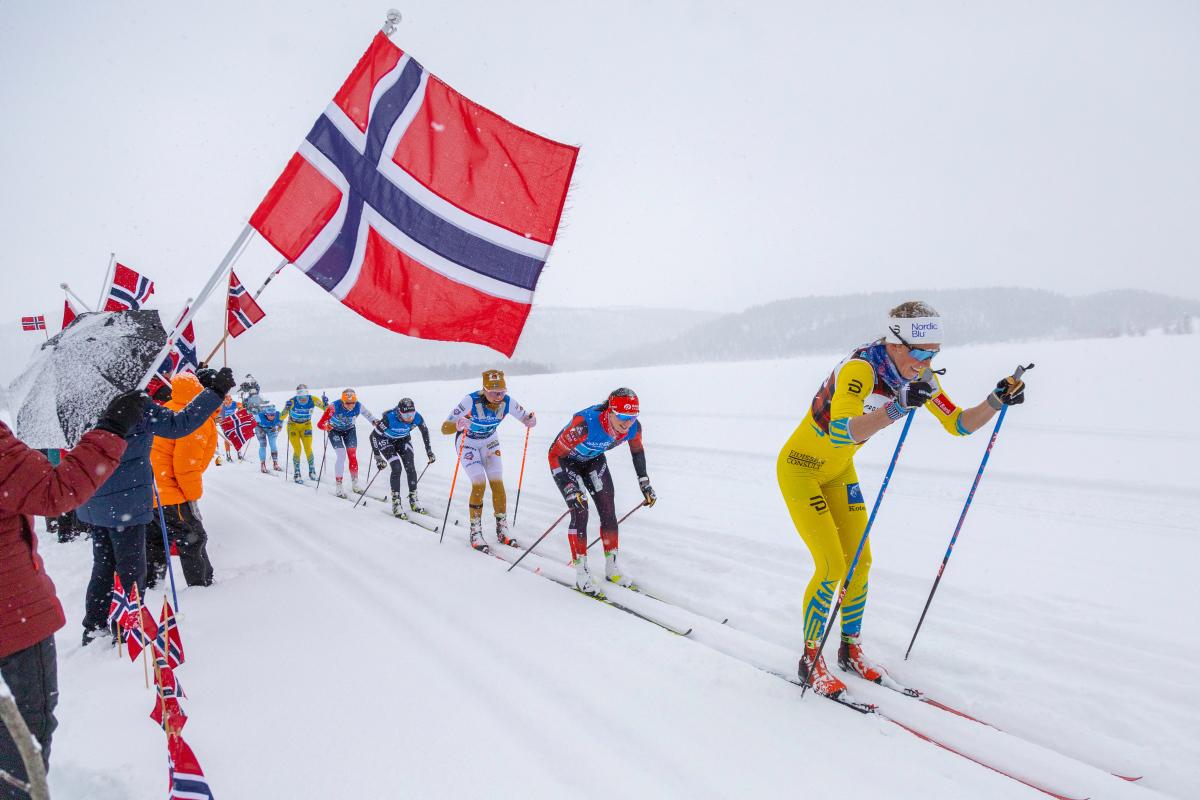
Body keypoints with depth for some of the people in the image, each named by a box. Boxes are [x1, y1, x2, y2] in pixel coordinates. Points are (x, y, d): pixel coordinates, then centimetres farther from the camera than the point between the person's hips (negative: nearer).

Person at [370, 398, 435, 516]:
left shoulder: (417, 418, -27)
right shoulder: (390, 419, -38)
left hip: (403, 439, 3)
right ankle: (396, 502, -8)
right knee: (397, 468, -18)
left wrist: (429, 451, -1)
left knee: (410, 467, -11)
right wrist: (378, 457, -28)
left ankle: (413, 498, 5)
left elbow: (425, 431, -5)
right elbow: (373, 436, -27)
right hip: (386, 440, -3)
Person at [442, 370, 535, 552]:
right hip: (468, 442, -3)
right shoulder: (471, 401, -35)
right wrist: (457, 425, -58)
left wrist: (530, 420, -33)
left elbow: (526, 417, -9)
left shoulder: (507, 402, -24)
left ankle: (502, 530, 9)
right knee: (479, 483, -16)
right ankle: (475, 532, -3)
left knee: (497, 482, -5)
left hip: (490, 441, 4)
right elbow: (445, 428, -35)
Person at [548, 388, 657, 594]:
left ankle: (612, 567, 14)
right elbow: (554, 454, -33)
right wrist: (569, 489, -39)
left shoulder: (633, 428, -26)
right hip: (565, 461, -5)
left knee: (609, 511, -1)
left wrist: (645, 485, 3)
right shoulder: (585, 424, -43)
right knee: (580, 513, -14)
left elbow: (637, 451, -1)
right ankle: (581, 573, -2)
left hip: (594, 460, 5)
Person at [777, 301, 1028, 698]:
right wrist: (897, 407, -56)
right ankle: (810, 660, 8)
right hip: (800, 469, -7)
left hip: (839, 472, 8)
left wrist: (997, 400, -17)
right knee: (832, 566, -10)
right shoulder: (859, 368, -32)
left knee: (860, 563, 7)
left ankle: (850, 649, 27)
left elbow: (959, 424, 0)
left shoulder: (920, 377, -8)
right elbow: (841, 432, -46)